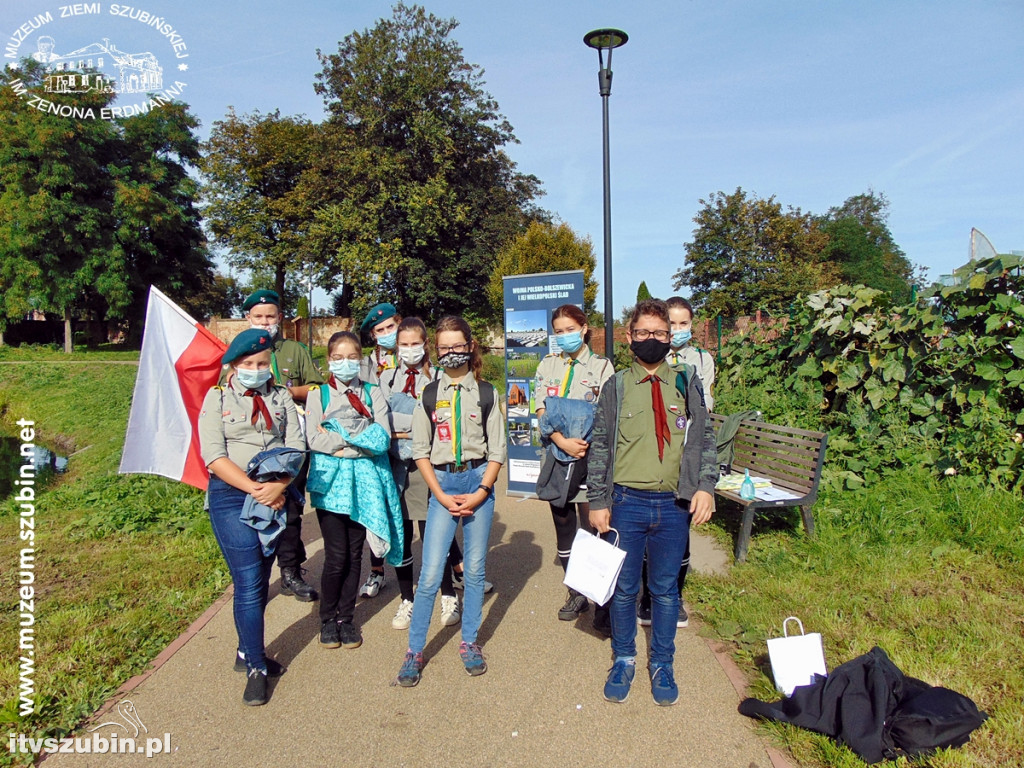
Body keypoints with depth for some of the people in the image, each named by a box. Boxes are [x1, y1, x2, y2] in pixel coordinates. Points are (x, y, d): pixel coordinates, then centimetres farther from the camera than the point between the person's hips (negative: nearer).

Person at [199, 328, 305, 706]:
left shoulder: (282, 397, 9)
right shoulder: (217, 398, 2)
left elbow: (296, 447, 0)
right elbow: (214, 456, -8)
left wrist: (278, 486, -17)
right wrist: (255, 489, -17)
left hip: (277, 497, 3)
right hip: (232, 495, -3)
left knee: (260, 579, 13)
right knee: (249, 582, -6)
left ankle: (247, 651, 31)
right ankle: (256, 668, 7)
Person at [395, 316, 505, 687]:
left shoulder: (486, 393, 3)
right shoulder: (428, 396, 4)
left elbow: (497, 450, 2)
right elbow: (421, 451, 3)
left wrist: (481, 492, -9)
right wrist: (441, 496, -6)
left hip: (479, 481, 0)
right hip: (442, 482, 0)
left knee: (475, 569, 8)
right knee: (430, 573, -3)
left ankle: (469, 642, 26)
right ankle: (414, 650, 12)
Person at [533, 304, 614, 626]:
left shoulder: (601, 366, 3)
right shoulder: (547, 365, 10)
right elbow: (542, 411, 0)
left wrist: (583, 443, -20)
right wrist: (563, 442, -15)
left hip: (590, 456, -4)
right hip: (556, 455, 4)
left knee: (593, 529, -7)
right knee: (563, 528, 11)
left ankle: (603, 600, 3)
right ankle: (576, 595, 24)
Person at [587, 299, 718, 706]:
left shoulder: (686, 386, 6)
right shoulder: (616, 387, 2)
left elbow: (705, 440, 8)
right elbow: (599, 447, 3)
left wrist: (705, 486, -6)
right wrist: (598, 502, -1)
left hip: (674, 505, 1)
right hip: (627, 503, -1)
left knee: (666, 589, 14)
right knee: (624, 588, 11)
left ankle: (662, 666, 32)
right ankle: (623, 660, 32)